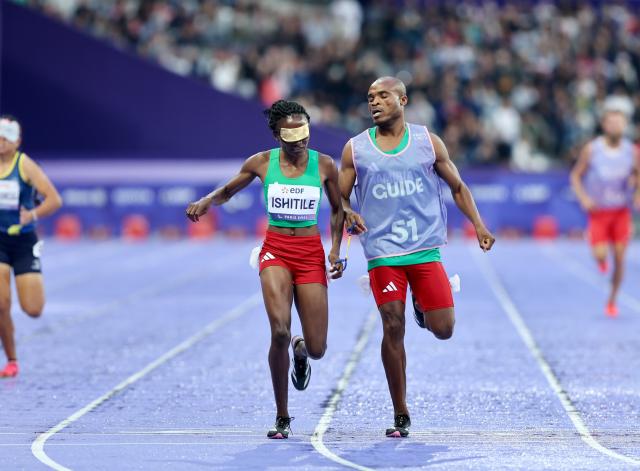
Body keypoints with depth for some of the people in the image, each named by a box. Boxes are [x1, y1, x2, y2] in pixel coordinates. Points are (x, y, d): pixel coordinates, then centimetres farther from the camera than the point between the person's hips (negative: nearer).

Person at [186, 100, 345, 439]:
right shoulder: (262, 163, 0)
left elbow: (338, 210, 13)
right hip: (275, 250, -1)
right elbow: (228, 190, 15)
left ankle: (300, 350, 40)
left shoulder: (324, 165, 0)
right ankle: (282, 418, -8)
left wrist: (336, 250, 0)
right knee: (279, 330, -24)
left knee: (317, 349, -4)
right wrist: (206, 201, -6)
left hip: (311, 253, 1)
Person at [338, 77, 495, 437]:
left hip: (426, 249, 0)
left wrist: (479, 226, 1)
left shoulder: (429, 143, 5)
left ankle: (422, 306, 32)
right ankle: (401, 416, 4)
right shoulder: (355, 149, 5)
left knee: (443, 329, -6)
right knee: (393, 329, -7)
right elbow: (339, 197, 8)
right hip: (382, 252, 0)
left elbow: (458, 187, 13)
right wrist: (348, 214, -16)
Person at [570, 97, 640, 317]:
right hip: (599, 210, -2)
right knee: (601, 255, -12)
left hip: (622, 210, 2)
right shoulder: (591, 150, -10)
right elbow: (576, 176, 0)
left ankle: (612, 300, 17)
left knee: (619, 257, -1)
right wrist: (583, 198, -14)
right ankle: (602, 259, 29)